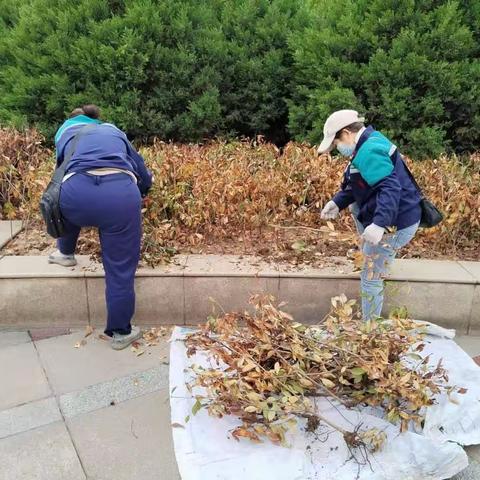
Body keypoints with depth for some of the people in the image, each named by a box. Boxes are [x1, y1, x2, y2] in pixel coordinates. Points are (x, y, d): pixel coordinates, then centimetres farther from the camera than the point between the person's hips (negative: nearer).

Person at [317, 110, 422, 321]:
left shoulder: (368, 152, -24)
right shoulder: (370, 143, 11)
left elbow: (390, 187, -35)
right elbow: (356, 186, 18)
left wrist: (379, 224, -45)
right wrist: (337, 202, 8)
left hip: (394, 224, -11)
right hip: (398, 216, 11)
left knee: (370, 281, 0)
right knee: (353, 205, 35)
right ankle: (371, 254, 34)